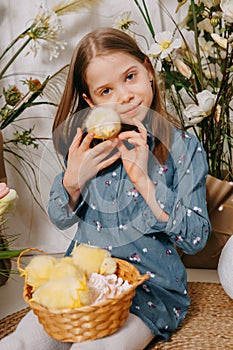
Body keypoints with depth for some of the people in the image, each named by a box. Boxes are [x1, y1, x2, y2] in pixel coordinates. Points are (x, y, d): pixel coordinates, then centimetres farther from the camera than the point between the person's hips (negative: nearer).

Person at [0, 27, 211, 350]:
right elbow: (61, 220, 6)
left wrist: (145, 180, -23)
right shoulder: (88, 140, -1)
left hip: (151, 286, -2)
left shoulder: (184, 147, -10)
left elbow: (196, 239, -13)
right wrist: (72, 180, -16)